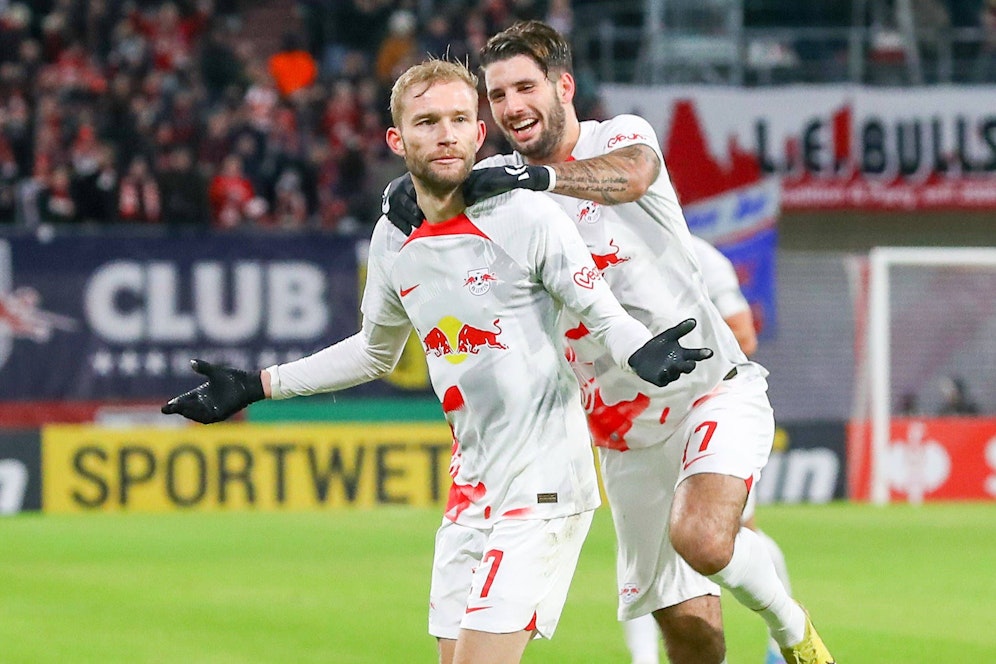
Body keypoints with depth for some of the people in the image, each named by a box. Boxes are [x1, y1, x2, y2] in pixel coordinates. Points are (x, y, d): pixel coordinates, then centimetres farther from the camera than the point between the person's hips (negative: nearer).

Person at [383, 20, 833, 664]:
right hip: (625, 431, 4)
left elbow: (631, 174, -29)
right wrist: (411, 196, -32)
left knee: (701, 539, -30)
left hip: (712, 388, -4)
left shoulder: (621, 134, -6)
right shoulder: (500, 181, 6)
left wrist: (541, 177, -47)